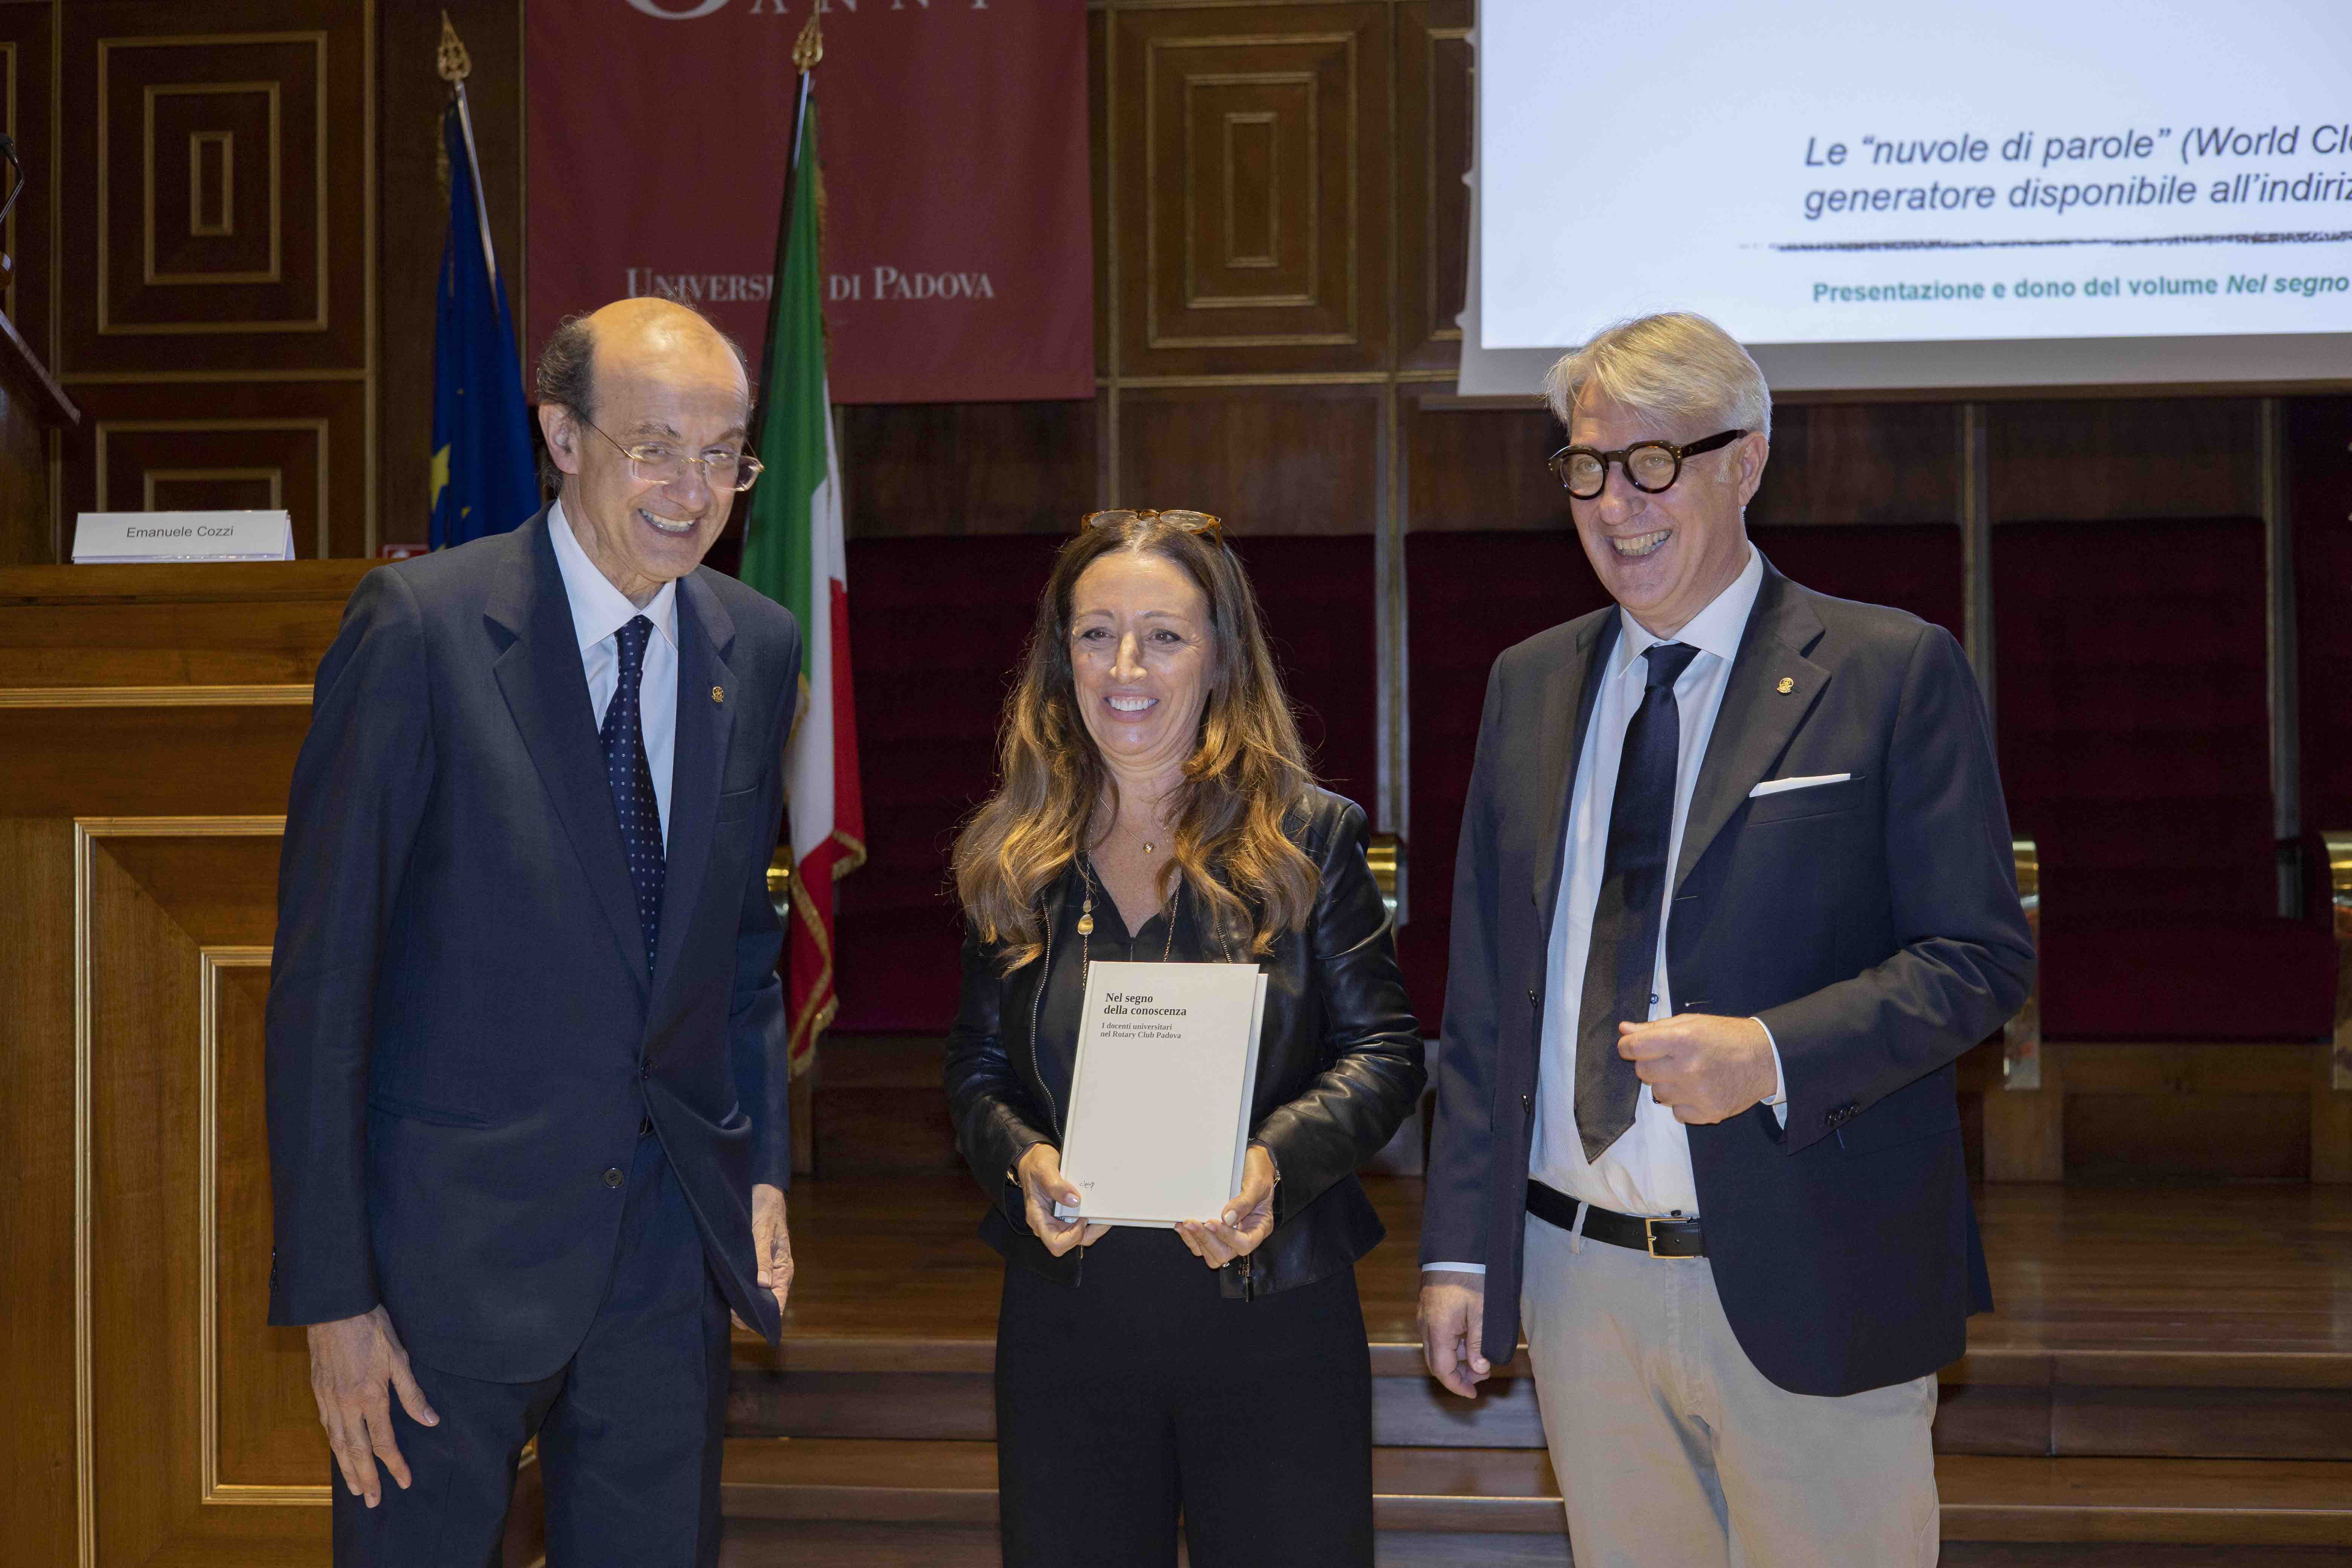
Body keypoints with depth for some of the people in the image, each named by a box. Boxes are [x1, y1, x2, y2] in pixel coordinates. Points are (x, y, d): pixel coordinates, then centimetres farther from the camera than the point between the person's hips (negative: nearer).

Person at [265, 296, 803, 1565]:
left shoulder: (757, 648, 4)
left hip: (674, 1245, 5)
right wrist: (330, 1292, -13)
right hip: (454, 1245, -4)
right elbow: (322, 971, -12)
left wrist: (764, 1165, 8)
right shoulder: (422, 625, -13)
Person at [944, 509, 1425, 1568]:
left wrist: (1276, 1160, -21)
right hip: (1065, 1322, 2)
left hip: (1272, 1319, -2)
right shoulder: (1014, 859, 6)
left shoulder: (1308, 837, -1)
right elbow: (975, 1069, 9)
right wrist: (1022, 1159, -13)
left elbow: (1385, 1051, -4)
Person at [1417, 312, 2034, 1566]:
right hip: (1579, 1283, 4)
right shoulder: (1530, 686, 11)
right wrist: (1458, 1248, 7)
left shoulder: (1893, 672, -4)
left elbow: (1979, 956, -7)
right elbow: (1483, 992, 12)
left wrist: (1771, 1054, -23)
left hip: (1805, 1294, -4)